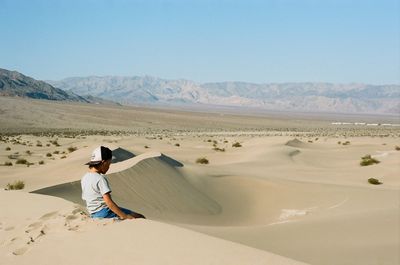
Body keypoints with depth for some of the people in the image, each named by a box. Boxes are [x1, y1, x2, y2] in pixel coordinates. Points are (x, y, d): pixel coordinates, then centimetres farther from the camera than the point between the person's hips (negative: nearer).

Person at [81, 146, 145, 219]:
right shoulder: (100, 178, -17)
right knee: (140, 218, -8)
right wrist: (124, 216, -22)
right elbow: (108, 202, -24)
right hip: (104, 213, -9)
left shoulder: (84, 178, 10)